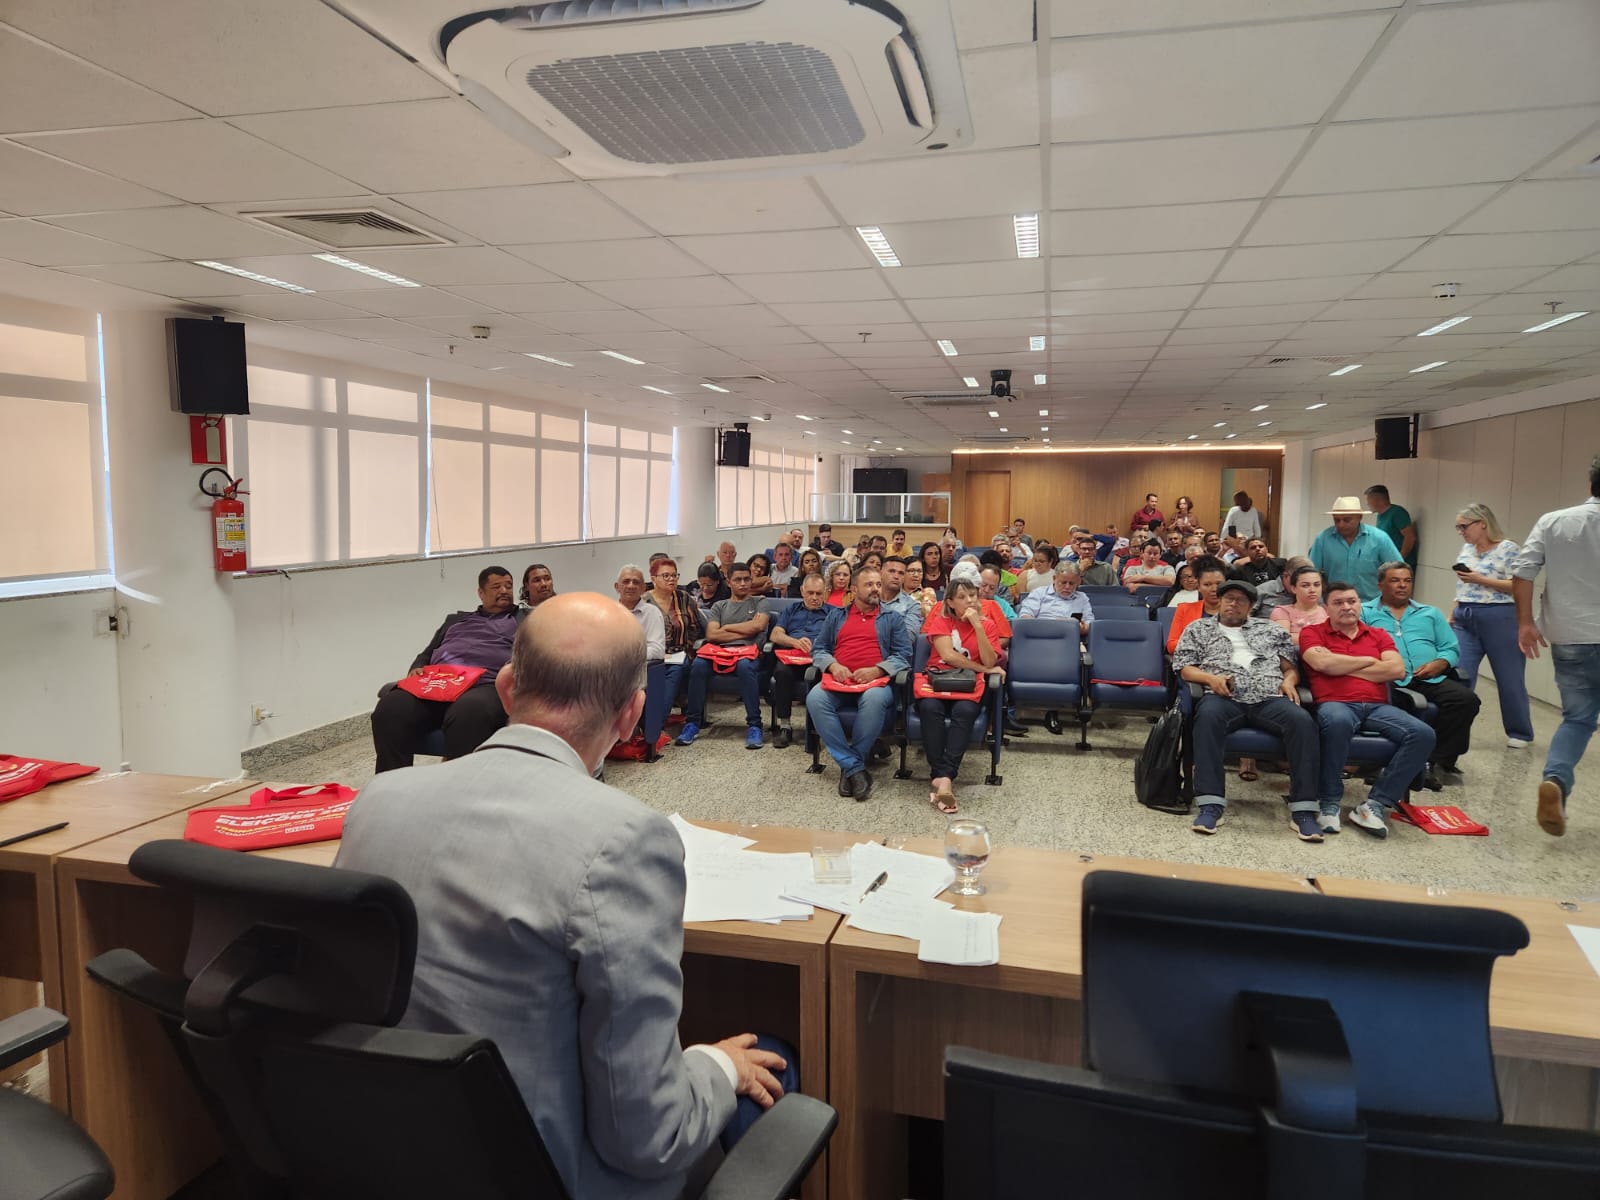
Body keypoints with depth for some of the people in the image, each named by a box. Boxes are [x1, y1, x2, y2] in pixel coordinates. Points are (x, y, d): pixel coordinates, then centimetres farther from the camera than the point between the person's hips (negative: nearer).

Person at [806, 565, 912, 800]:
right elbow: (818, 649, 17)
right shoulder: (836, 615, 23)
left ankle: (849, 766, -24)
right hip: (839, 681, 2)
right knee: (815, 699, -33)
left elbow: (903, 655, 6)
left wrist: (876, 670, -12)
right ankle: (854, 767, -29)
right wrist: (833, 666, -5)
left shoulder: (892, 618, 17)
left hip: (876, 681, -2)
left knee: (874, 699, -40)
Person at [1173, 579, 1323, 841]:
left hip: (1269, 698, 2)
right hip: (1224, 697, -2)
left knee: (1302, 720, -31)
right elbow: (1183, 668, 12)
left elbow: (1291, 665, 24)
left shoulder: (1271, 629, 28)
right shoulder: (1199, 629, 23)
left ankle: (1303, 810, -30)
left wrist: (1289, 680, 1)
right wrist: (1211, 677, -6)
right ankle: (1210, 804, -41)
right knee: (1208, 715, -39)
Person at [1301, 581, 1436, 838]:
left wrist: (1340, 666, 1)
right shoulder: (1312, 632, 13)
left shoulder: (1378, 635, 23)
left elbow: (1397, 670, 5)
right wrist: (1367, 661, 5)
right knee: (1338, 721, -41)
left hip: (1377, 706, 4)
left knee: (1423, 734, -23)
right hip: (1335, 704, -4)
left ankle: (1375, 804, -20)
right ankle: (1329, 802, -24)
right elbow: (1321, 663, -8)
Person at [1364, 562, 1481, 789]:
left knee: (1467, 699, -25)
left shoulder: (1430, 614, 30)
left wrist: (1439, 664, -3)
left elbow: (1451, 649, 20)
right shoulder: (1364, 612, 17)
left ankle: (1436, 761, -17)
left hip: (1431, 680, 4)